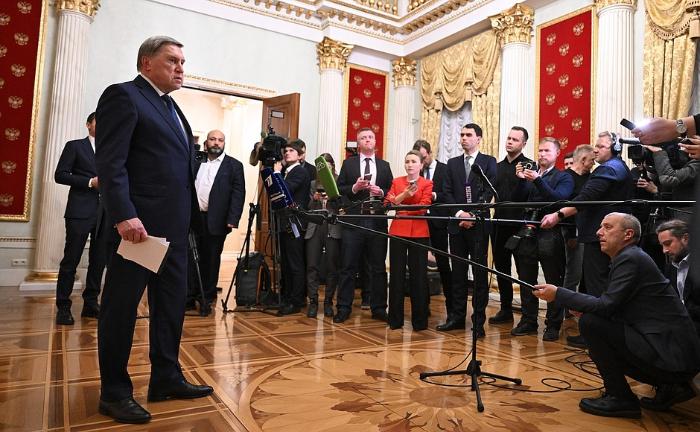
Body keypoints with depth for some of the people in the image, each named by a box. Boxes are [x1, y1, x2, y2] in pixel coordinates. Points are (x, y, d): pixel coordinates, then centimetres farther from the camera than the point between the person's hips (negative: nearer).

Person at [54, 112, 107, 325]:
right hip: (81, 210, -5)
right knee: (71, 260, -2)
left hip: (105, 212, 5)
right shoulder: (75, 146, 5)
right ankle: (63, 307, 7)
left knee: (99, 261, 7)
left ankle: (90, 304, 16)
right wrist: (90, 182, -11)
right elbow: (60, 175, -1)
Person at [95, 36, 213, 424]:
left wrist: (187, 217, 13)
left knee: (171, 304, 13)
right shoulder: (123, 95, -4)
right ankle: (114, 392, 17)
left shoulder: (171, 107, 21)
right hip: (139, 223, -9)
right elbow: (110, 162, -15)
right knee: (122, 306, 3)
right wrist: (124, 215, -25)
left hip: (173, 225, 9)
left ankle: (166, 378, 26)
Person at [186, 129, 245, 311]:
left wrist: (232, 219, -13)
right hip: (193, 218, 3)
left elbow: (238, 194, -4)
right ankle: (190, 296, 17)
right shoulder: (196, 162, 13)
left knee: (211, 259, 6)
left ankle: (208, 297, 18)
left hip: (217, 221, -3)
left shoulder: (234, 165, 2)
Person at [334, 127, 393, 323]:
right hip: (353, 222, -1)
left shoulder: (384, 166, 13)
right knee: (348, 267, 3)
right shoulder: (348, 164, 9)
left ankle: (378, 309, 17)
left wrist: (381, 192, -12)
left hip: (377, 223, 1)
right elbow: (339, 190, 2)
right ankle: (343, 308, 12)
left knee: (378, 268, 7)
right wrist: (354, 188, -15)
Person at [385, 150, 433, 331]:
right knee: (396, 274, 5)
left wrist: (399, 206, -7)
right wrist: (404, 194, -13)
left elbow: (423, 207, -9)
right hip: (398, 231, 2)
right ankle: (395, 319, 16)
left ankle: (420, 320, 14)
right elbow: (388, 203, 1)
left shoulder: (427, 184, 4)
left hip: (419, 233, -2)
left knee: (418, 276, 3)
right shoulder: (396, 182, 12)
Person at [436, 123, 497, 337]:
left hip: (478, 223, -3)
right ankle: (457, 316, 15)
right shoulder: (452, 163, 15)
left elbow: (488, 192, -5)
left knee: (480, 272, 0)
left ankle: (478, 320, 7)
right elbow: (447, 193, 7)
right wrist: (460, 213, -8)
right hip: (457, 223, 3)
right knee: (458, 272, 7)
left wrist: (472, 214, -14)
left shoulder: (488, 161, 5)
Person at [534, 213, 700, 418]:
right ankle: (668, 388, 16)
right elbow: (611, 307, 15)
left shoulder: (631, 258, -15)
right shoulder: (630, 257, 13)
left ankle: (620, 398, -3)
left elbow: (606, 306, -23)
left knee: (590, 323, -17)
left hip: (671, 356, -10)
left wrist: (558, 294, -19)